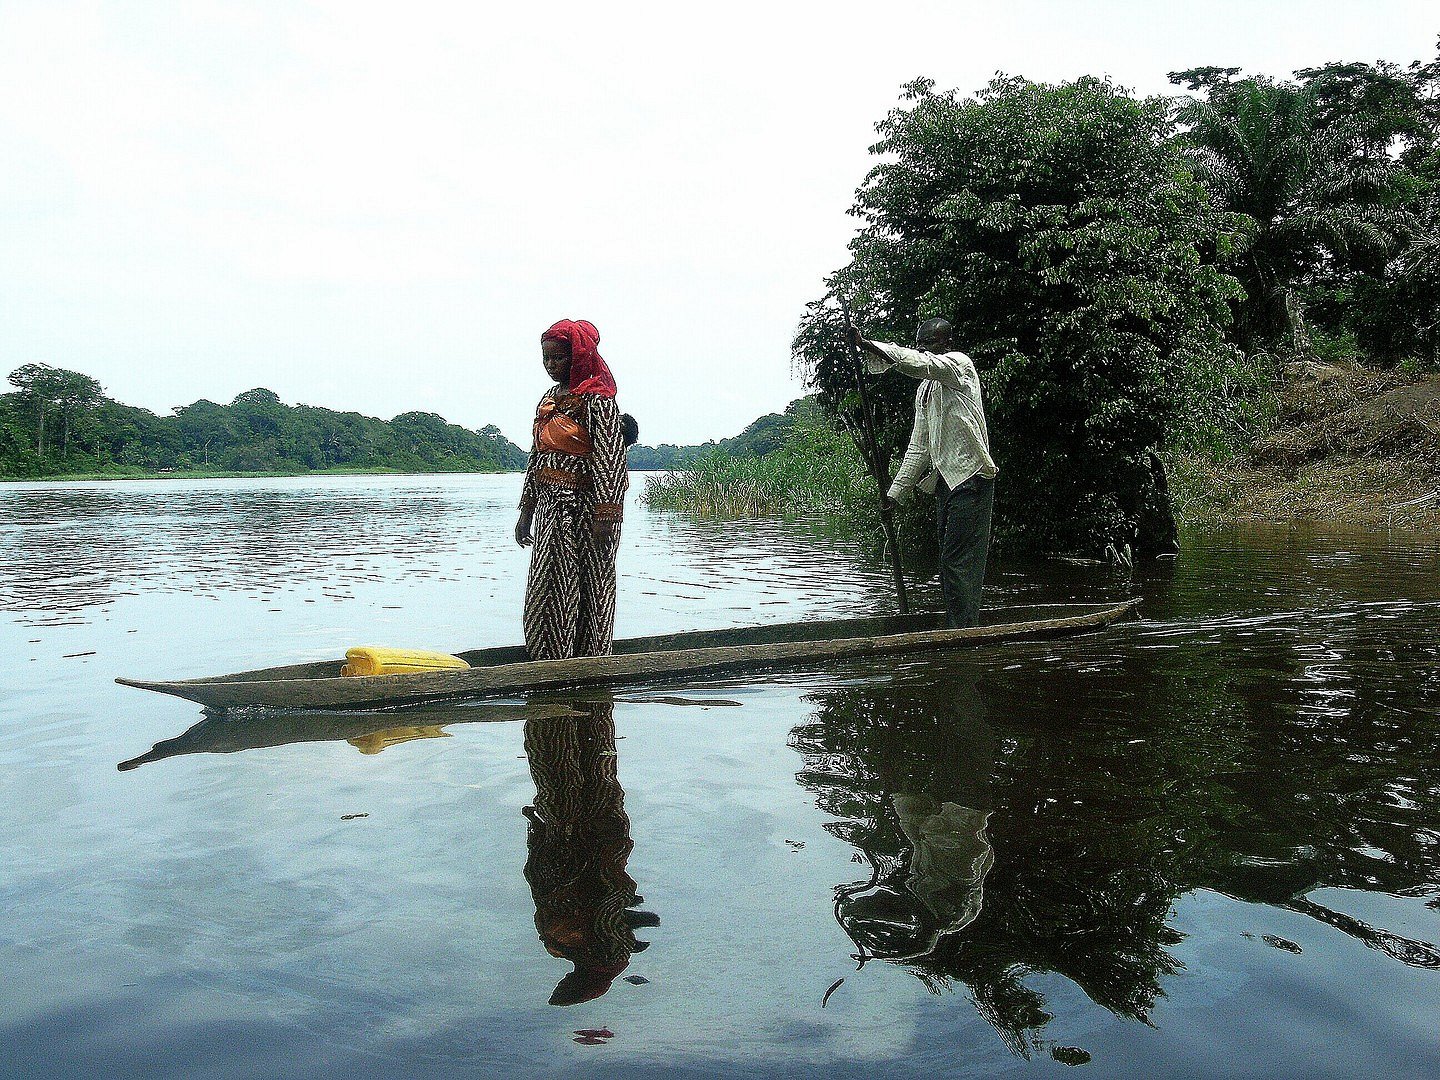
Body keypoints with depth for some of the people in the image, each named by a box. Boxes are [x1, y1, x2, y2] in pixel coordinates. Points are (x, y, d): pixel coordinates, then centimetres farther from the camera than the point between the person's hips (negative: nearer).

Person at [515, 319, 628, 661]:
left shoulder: (596, 399, -8)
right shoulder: (549, 399, 16)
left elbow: (610, 457, -15)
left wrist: (605, 516, -22)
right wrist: (526, 512, 19)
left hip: (583, 508, -8)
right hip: (550, 509, 8)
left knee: (586, 590, -3)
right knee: (546, 590, 7)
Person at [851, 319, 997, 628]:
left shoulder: (959, 363, -4)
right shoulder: (925, 389, 20)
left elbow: (918, 363, -25)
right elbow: (919, 446, 20)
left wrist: (869, 345, -27)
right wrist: (896, 492, 15)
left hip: (970, 477, -9)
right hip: (945, 481, 9)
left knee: (959, 560, -12)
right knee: (950, 561, 8)